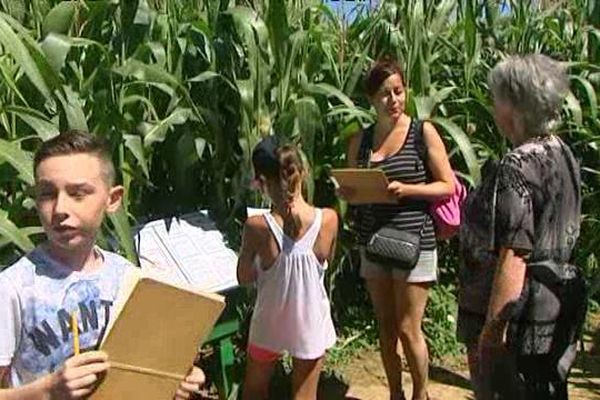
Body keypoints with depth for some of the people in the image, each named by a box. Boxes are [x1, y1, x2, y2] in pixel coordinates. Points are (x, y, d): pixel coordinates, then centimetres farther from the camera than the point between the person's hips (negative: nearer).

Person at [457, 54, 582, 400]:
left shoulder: (517, 169, -23)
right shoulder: (564, 155, 4)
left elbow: (514, 257, -26)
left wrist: (492, 329, -21)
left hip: (516, 320, -9)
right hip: (553, 315, 9)